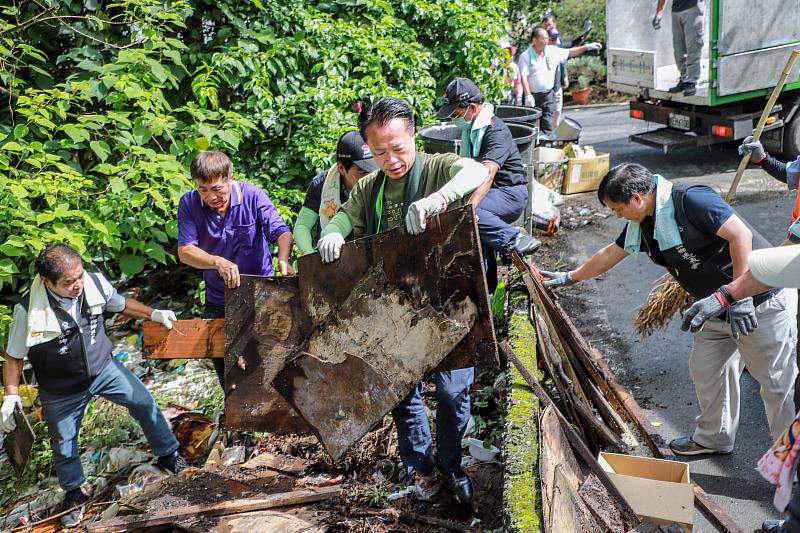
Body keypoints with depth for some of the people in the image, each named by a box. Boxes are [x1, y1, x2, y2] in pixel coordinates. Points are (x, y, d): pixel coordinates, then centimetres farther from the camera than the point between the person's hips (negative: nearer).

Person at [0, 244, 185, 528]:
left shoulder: (96, 282, -22)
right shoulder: (29, 311, -30)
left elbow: (120, 304, 3)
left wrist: (154, 314, -1)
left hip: (104, 368, 2)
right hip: (61, 390, -2)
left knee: (145, 404, 9)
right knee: (64, 443, 16)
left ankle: (168, 454, 35)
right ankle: (74, 494, 43)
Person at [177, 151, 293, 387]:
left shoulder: (253, 196, -16)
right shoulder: (189, 203, -11)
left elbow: (282, 232, -23)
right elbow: (185, 251, -17)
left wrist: (283, 260, -44)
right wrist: (218, 262, -35)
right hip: (218, 302, 3)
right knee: (227, 377, 14)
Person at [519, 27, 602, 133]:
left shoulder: (552, 51, 5)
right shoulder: (526, 56, -8)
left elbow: (570, 52, 15)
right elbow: (524, 77, -15)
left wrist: (586, 47, 7)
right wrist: (528, 95, -23)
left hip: (549, 95, 3)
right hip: (533, 96, -3)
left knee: (548, 124, -4)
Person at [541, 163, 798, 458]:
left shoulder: (691, 200, -23)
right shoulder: (643, 223, 5)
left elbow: (741, 235, -27)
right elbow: (611, 254, 20)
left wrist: (738, 296, -28)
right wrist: (569, 277, 28)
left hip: (762, 300, -9)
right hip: (719, 308, 9)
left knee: (776, 381, -1)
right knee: (705, 369, 16)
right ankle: (713, 438, 35)